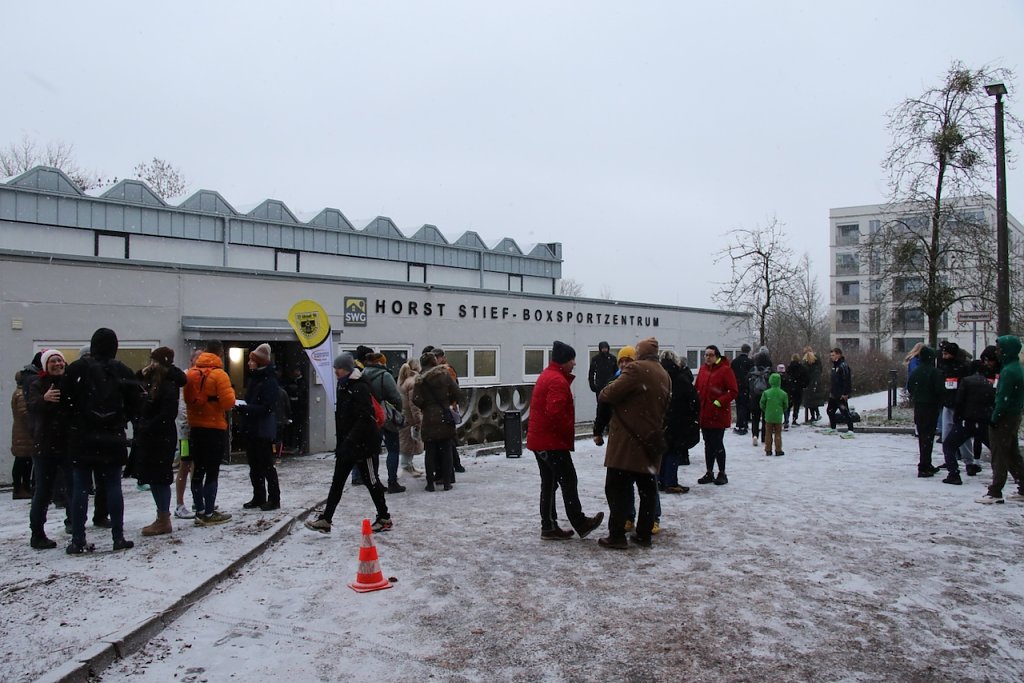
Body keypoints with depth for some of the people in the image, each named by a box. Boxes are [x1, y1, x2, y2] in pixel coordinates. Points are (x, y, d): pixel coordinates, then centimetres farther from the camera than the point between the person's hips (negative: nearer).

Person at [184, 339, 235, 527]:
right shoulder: (219, 374, -13)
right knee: (212, 472, -1)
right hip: (215, 429, -6)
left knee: (198, 470, 12)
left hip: (195, 428, 6)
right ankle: (209, 514, 2)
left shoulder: (191, 373, 5)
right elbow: (228, 403, -16)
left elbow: (187, 399, 12)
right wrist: (230, 392, 3)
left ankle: (200, 511, 19)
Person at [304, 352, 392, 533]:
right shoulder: (344, 387, 12)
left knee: (370, 480, 2)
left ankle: (385, 518, 16)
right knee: (337, 481, 8)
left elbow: (364, 418, -25)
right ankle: (325, 520, 12)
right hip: (347, 443, 9)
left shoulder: (360, 388, -18)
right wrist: (340, 443, 19)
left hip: (362, 443, -9)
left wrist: (349, 441, -30)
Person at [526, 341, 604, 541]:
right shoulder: (558, 381, -17)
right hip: (553, 441, -10)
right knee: (568, 481, -1)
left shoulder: (546, 376, 17)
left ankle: (549, 526, 15)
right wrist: (569, 432, -12)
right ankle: (580, 524, 6)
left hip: (540, 440, 10)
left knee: (549, 483, 12)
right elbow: (556, 413, -27)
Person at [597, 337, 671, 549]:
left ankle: (616, 535, 1)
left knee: (617, 488, -1)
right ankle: (644, 534, 19)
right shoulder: (665, 376, 12)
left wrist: (602, 393, 5)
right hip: (651, 442, 8)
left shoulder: (635, 369, -14)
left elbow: (608, 395, -16)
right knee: (647, 488, 13)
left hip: (627, 441, -8)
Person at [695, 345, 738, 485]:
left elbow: (733, 391, -12)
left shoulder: (725, 370, -9)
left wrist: (719, 402, -18)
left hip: (718, 415, -6)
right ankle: (709, 473, 22)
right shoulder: (703, 369, 9)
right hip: (704, 414, 6)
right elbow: (697, 389, 18)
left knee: (717, 444, -2)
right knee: (708, 444, 13)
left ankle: (722, 474, 12)